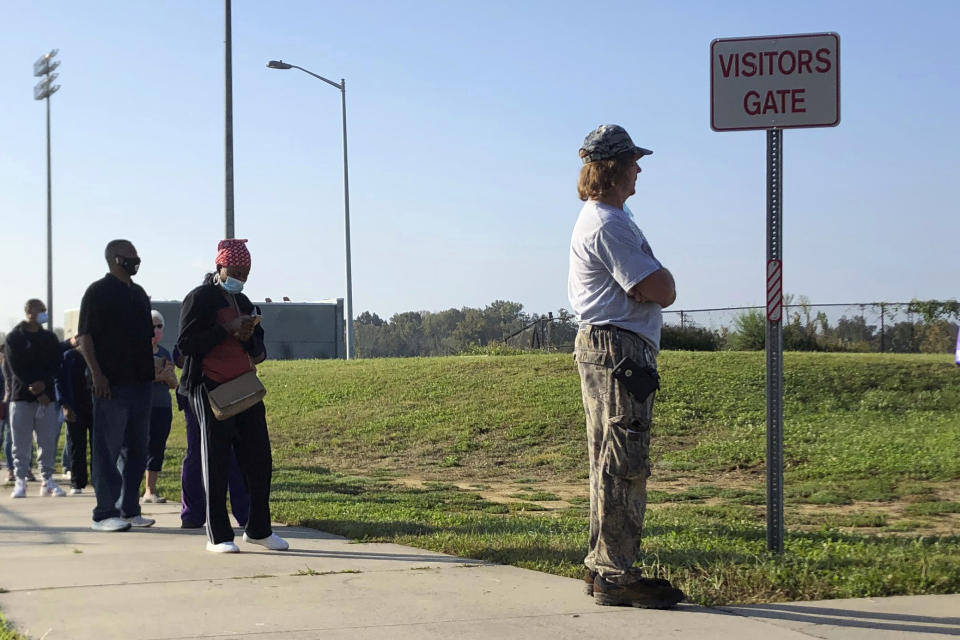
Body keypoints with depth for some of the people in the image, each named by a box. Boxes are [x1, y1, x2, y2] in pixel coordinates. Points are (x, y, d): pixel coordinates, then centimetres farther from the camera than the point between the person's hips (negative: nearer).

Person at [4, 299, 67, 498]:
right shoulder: (14, 338, 1)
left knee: (48, 440, -1)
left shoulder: (50, 338, 11)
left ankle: (47, 480, 5)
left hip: (47, 396, 2)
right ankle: (20, 481, 2)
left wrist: (43, 383, -13)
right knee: (21, 443, -2)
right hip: (21, 397, -2)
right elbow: (15, 368, -6)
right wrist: (37, 393, -12)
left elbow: (55, 365, 7)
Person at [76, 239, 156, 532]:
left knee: (136, 449, 10)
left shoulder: (139, 293, 18)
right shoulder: (98, 292, -5)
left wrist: (154, 370, 18)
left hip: (140, 382, 8)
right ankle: (105, 513, -3)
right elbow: (85, 337, -10)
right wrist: (97, 373, -18)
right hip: (110, 384, -8)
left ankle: (129, 509, 16)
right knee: (108, 449, -5)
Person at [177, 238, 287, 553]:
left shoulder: (244, 302, 18)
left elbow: (258, 350, 20)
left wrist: (248, 337, -3)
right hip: (210, 389, -7)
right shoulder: (199, 298, -3)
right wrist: (227, 330, -16)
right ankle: (218, 536, 4)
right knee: (216, 463, -2)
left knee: (259, 461, 6)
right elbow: (186, 344, -12)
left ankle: (258, 529, 17)